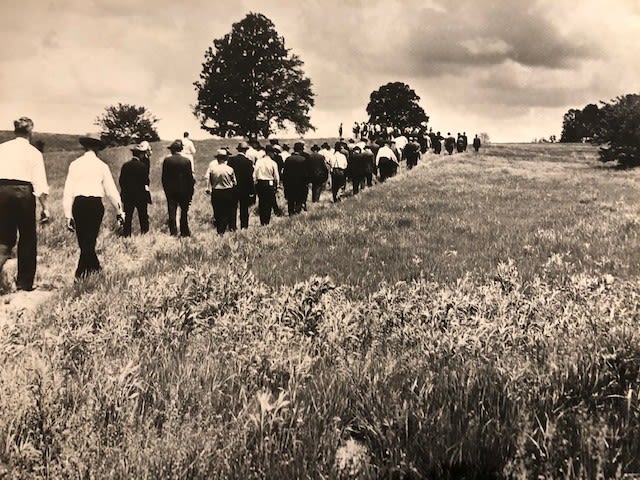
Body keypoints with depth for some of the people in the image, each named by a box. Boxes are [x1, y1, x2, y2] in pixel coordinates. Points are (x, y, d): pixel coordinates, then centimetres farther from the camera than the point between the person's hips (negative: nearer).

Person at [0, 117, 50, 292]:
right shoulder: (33, 152, -1)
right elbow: (40, 183, -6)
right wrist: (45, 207, -2)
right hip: (23, 192, -3)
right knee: (27, 238, 10)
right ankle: (24, 284, 16)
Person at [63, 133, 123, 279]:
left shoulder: (75, 164, 6)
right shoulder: (102, 165, 2)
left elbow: (68, 191, 4)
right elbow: (111, 190, 5)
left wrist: (68, 216, 8)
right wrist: (120, 211, 16)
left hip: (78, 204, 2)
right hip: (95, 204, -2)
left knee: (83, 240, 15)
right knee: (89, 241, 4)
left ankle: (95, 267, 30)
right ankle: (80, 274, 0)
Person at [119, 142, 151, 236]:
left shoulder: (125, 165, 2)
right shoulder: (143, 166, -13)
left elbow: (121, 181, 5)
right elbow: (146, 181, -11)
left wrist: (124, 191, 15)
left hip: (127, 196, 4)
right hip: (141, 196, -4)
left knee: (127, 218, 8)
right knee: (143, 218, 6)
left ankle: (126, 235, 7)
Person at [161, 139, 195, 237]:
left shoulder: (167, 160, -5)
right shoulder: (187, 161, -6)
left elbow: (164, 177, -2)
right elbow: (190, 177, -4)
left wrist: (166, 190, 8)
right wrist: (190, 192, 3)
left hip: (170, 190, 0)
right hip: (184, 190, 0)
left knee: (172, 212, 6)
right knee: (184, 212, 10)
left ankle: (173, 232, 4)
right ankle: (184, 232, 11)